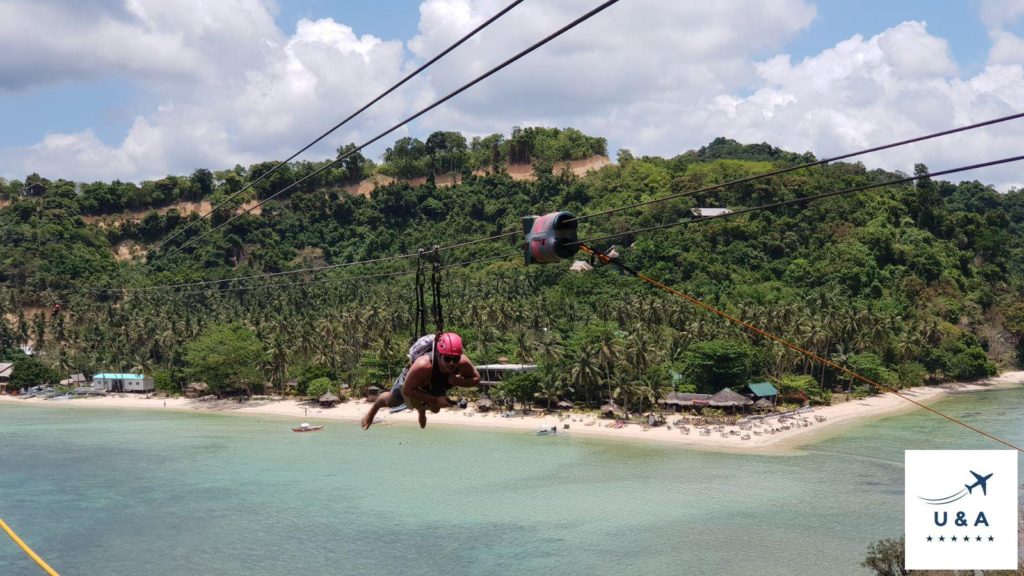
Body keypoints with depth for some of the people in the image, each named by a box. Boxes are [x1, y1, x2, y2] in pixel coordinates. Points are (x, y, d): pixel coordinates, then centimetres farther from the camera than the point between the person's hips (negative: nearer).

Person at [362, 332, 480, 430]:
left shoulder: (462, 362, -41)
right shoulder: (423, 365, -51)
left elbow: (476, 378, -22)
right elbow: (407, 390, -40)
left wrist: (459, 382, -43)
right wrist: (435, 400, -45)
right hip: (410, 382, -4)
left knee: (435, 409, 33)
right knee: (391, 402, 26)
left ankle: (421, 409, 69)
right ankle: (373, 410, 60)